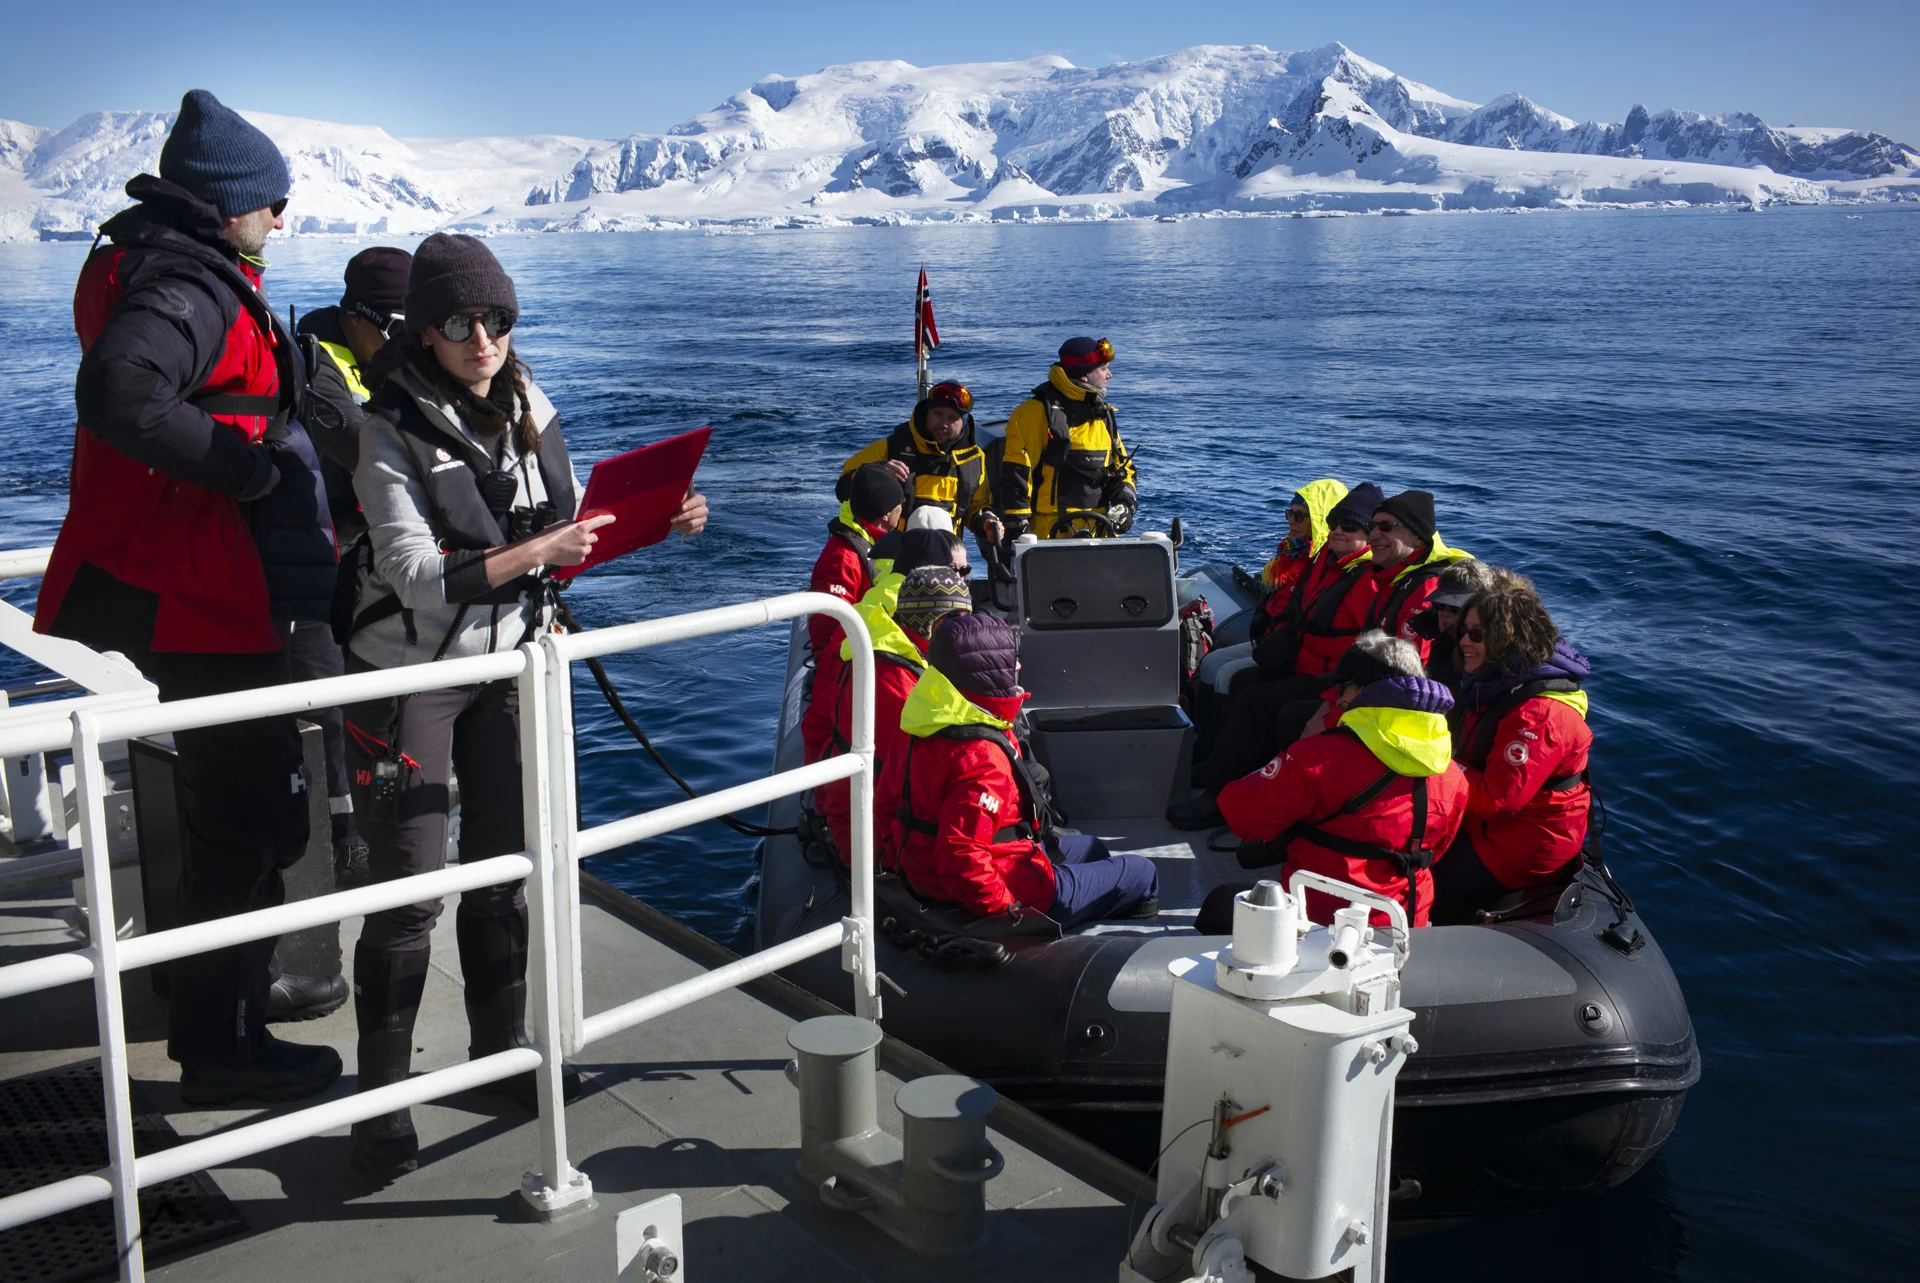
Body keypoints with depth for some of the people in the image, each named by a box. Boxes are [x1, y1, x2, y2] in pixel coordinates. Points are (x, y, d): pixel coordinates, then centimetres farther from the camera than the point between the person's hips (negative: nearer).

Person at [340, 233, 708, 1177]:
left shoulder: (527, 408, -1)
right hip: (410, 676, -5)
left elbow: (571, 523, 9)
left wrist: (661, 521, -8)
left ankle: (500, 1047, 31)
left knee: (503, 868, 13)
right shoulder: (392, 432, -17)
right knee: (410, 892, -4)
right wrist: (538, 550, -34)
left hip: (507, 665, 5)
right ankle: (381, 1098, 11)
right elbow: (422, 579, -25)